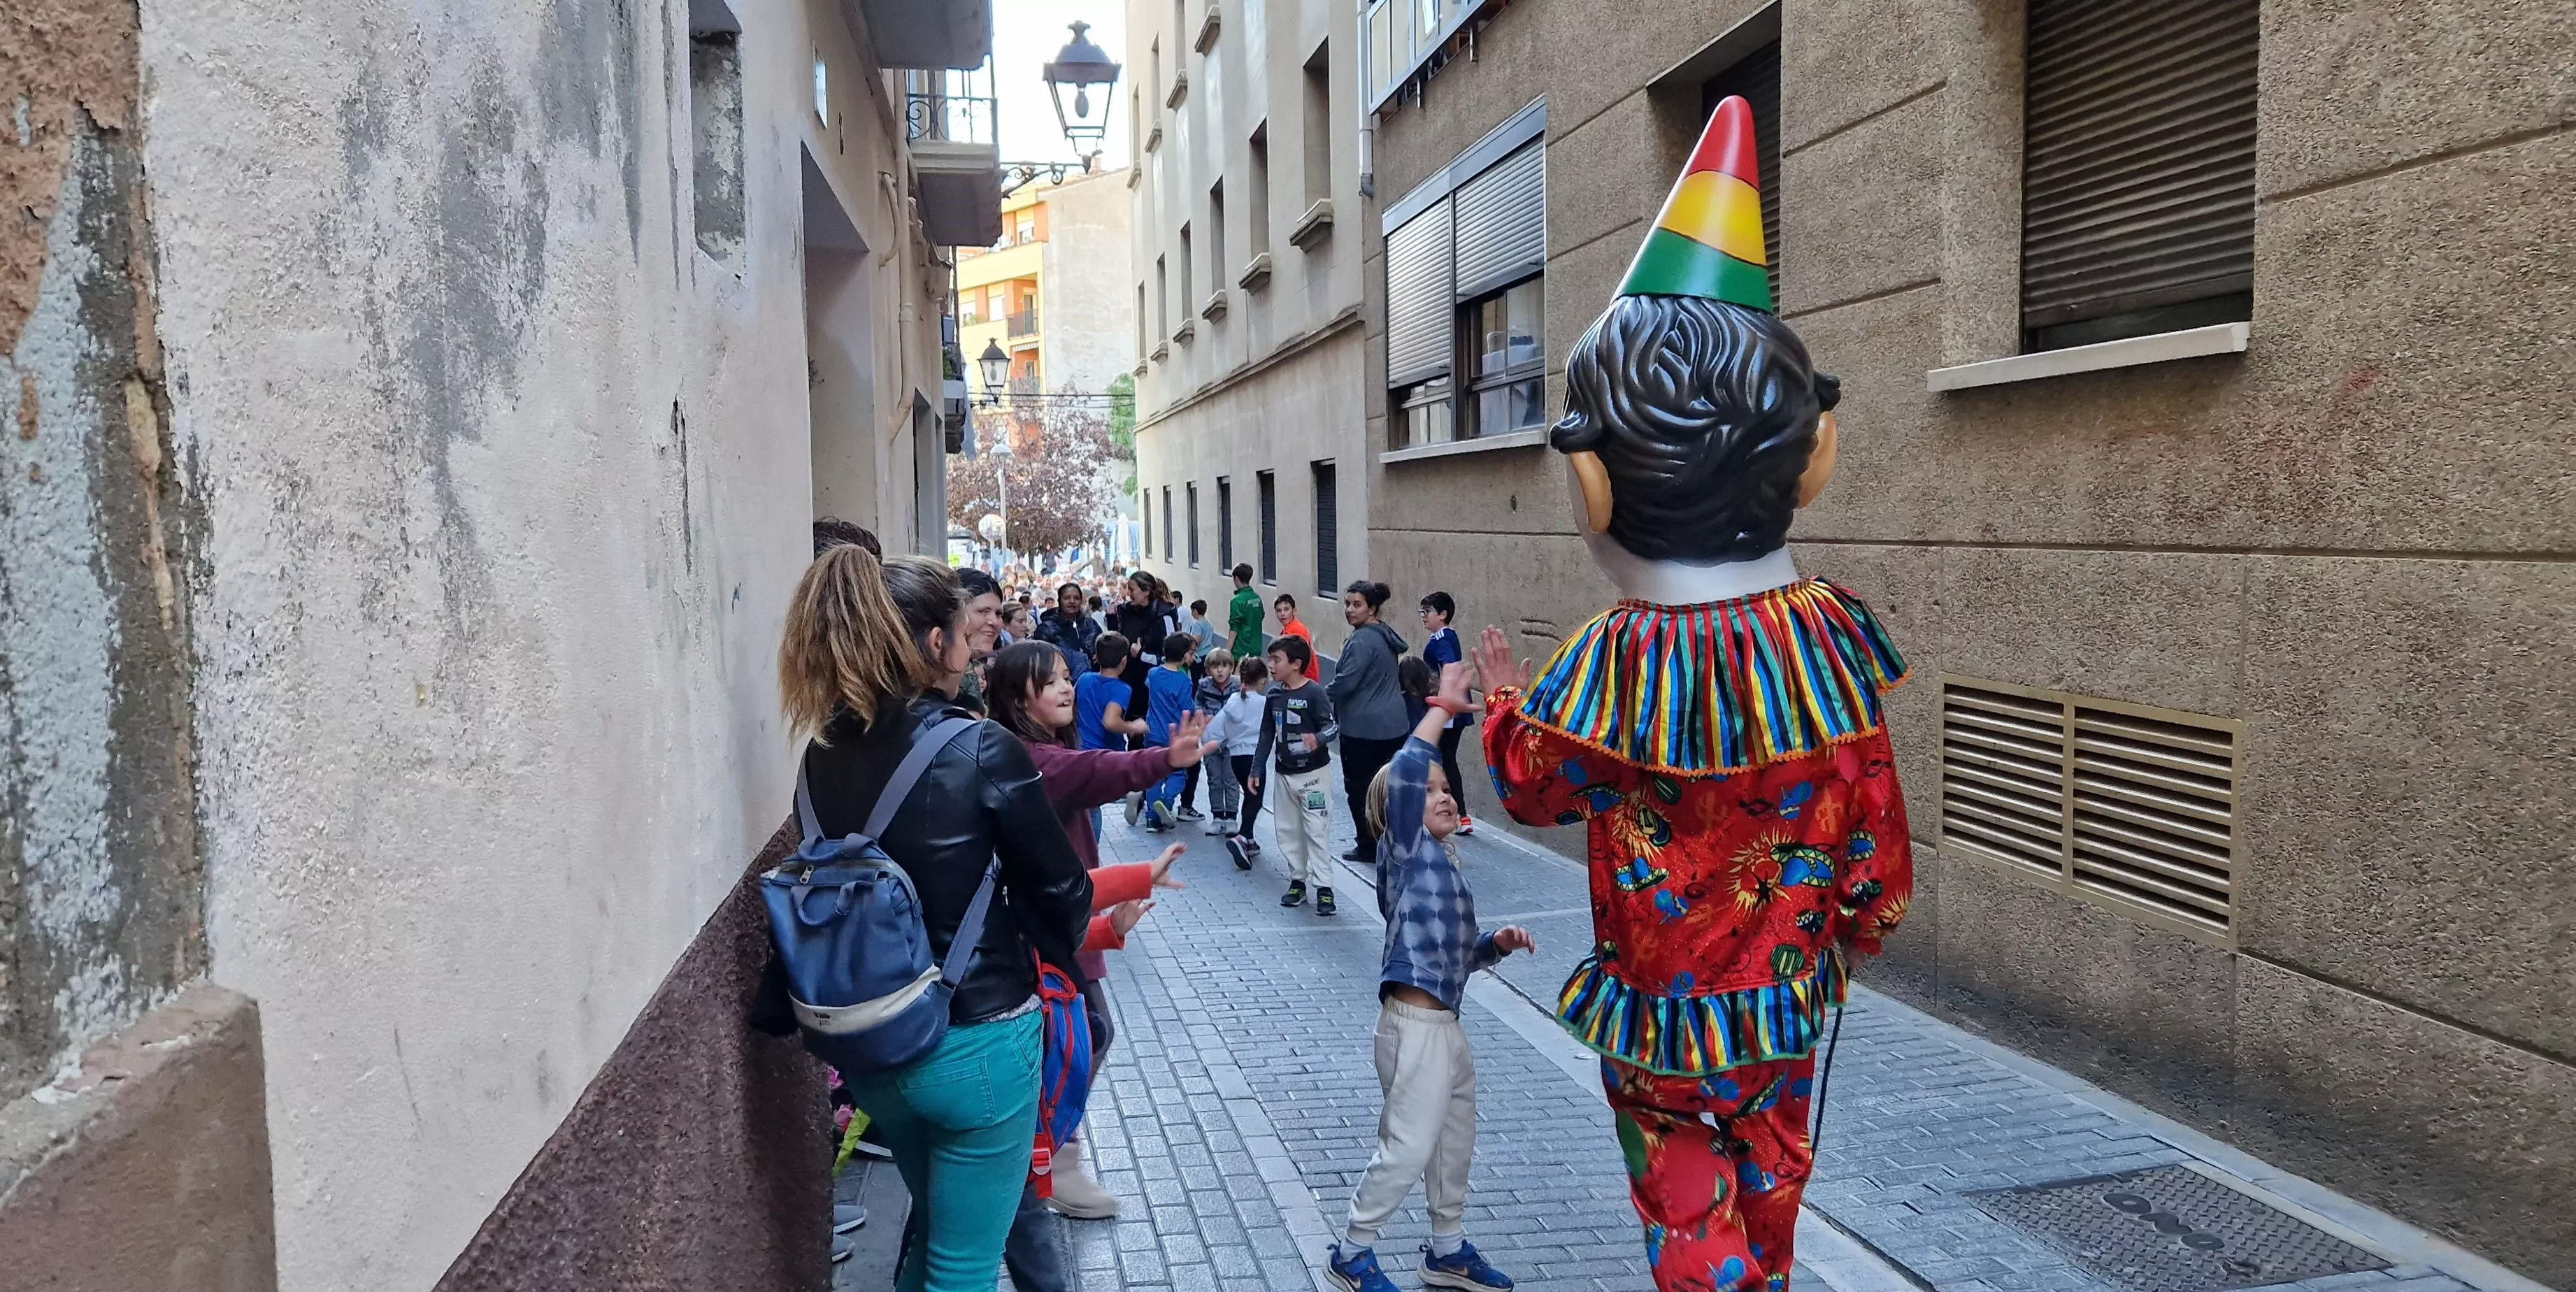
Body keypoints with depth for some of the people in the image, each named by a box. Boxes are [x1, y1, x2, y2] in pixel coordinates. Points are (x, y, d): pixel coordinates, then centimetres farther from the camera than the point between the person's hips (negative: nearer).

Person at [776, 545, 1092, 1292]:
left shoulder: (823, 756, -3)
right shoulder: (982, 751, -20)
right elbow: (1060, 889, -11)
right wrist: (1059, 955, 10)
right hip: (976, 1043, -6)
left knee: (934, 1228, 29)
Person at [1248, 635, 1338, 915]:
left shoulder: (1314, 693, -14)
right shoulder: (1274, 696, 5)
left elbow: (1333, 726, -19)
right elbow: (1267, 735, 12)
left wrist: (1319, 739, -40)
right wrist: (1257, 769, 12)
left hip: (1313, 773, -6)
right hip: (1284, 774, 6)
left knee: (1317, 830, -5)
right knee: (1288, 831, 11)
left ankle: (1324, 888, -1)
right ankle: (1297, 882, 22)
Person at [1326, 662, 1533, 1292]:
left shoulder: (1444, 863, 15)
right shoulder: (1407, 849, -9)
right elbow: (1403, 774, -26)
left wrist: (1497, 943, 4)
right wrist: (1443, 706, -20)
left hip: (1444, 1024, 9)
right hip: (1415, 1025, -9)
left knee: (1455, 1140, 20)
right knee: (1408, 1147, -2)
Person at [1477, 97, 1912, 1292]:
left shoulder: (1617, 665, -26)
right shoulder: (1826, 633, -16)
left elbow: (1535, 785, -6)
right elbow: (1870, 803, -4)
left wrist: (1503, 700, 14)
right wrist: (1864, 916, 15)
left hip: (1663, 1006, -4)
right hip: (1792, 983, 4)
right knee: (1769, 1181, 26)